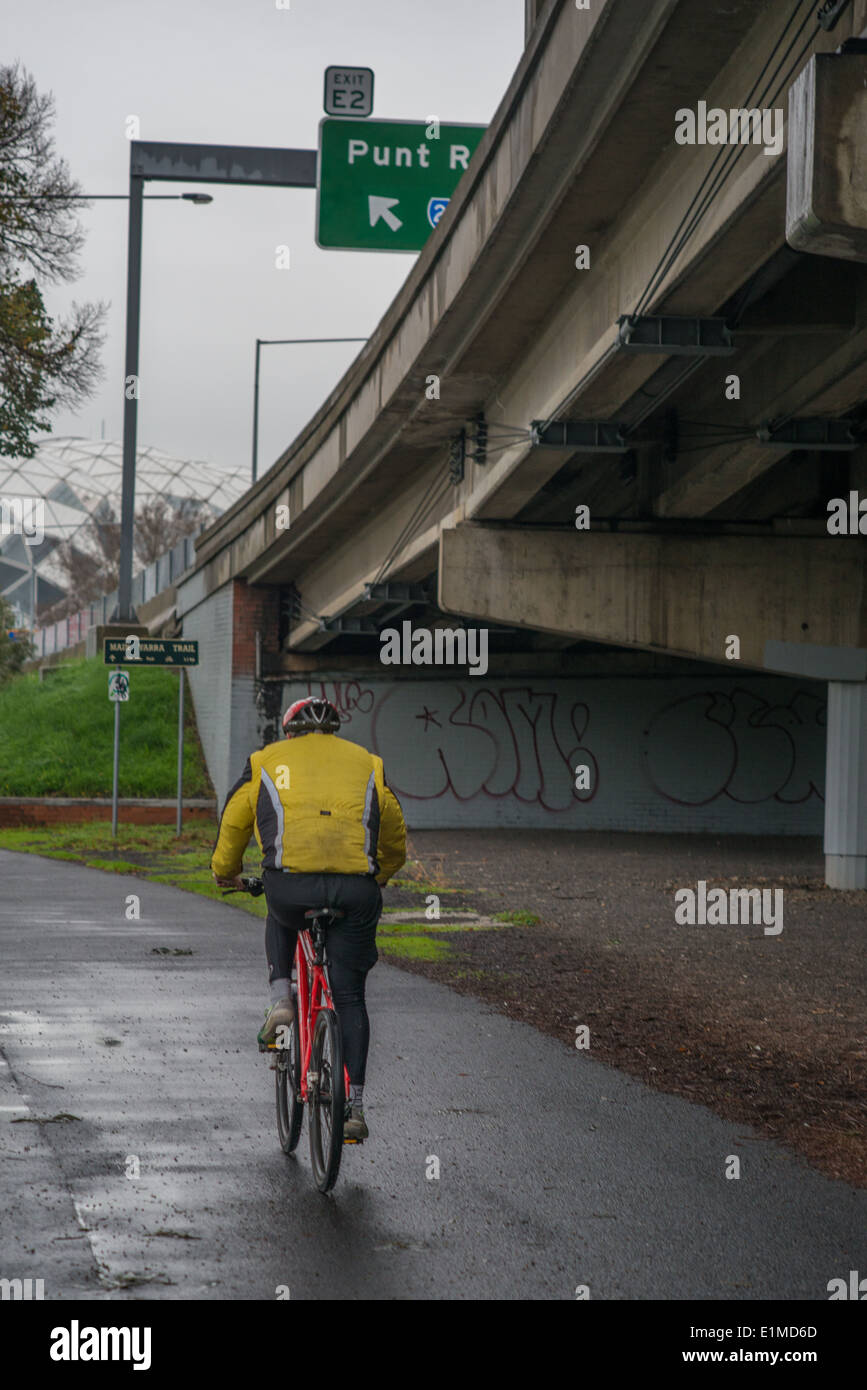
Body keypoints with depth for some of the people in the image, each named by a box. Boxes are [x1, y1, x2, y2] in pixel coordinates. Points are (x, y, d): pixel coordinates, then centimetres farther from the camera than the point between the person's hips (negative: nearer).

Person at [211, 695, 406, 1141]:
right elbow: (395, 841, 34)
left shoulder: (267, 761, 22)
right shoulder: (367, 764, 26)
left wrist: (225, 872, 48)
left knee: (281, 917, 37)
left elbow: (233, 824, 29)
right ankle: (355, 1107, 6)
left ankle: (281, 1001, 16)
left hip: (290, 884, -1)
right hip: (356, 892, 1)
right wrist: (377, 878, 52)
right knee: (350, 998, 13)